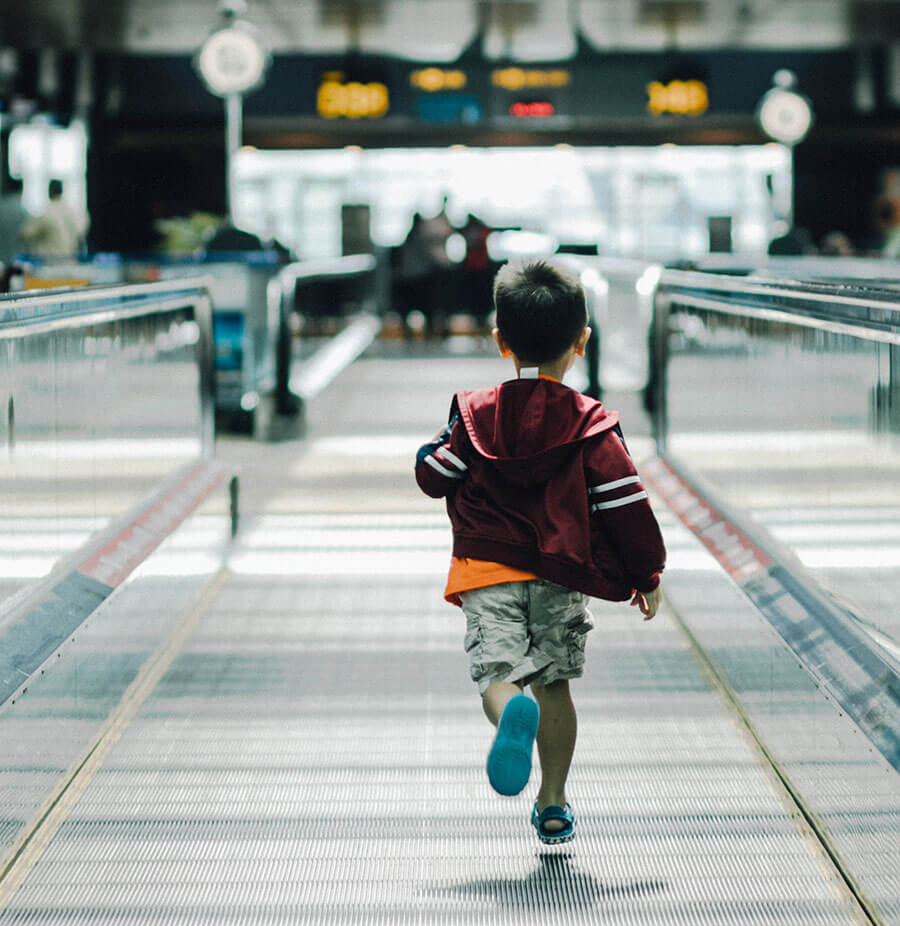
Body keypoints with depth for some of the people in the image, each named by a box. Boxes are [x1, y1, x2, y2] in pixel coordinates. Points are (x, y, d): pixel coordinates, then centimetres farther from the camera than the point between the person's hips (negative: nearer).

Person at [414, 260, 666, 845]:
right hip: (562, 577, 1)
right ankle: (553, 806, 18)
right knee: (555, 683, 14)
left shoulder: (475, 414, 1)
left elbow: (433, 478, 7)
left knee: (497, 672, -6)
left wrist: (436, 449, 30)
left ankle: (511, 712, -44)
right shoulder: (591, 424, -1)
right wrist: (648, 576, 8)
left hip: (488, 570, -1)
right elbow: (625, 504, -2)